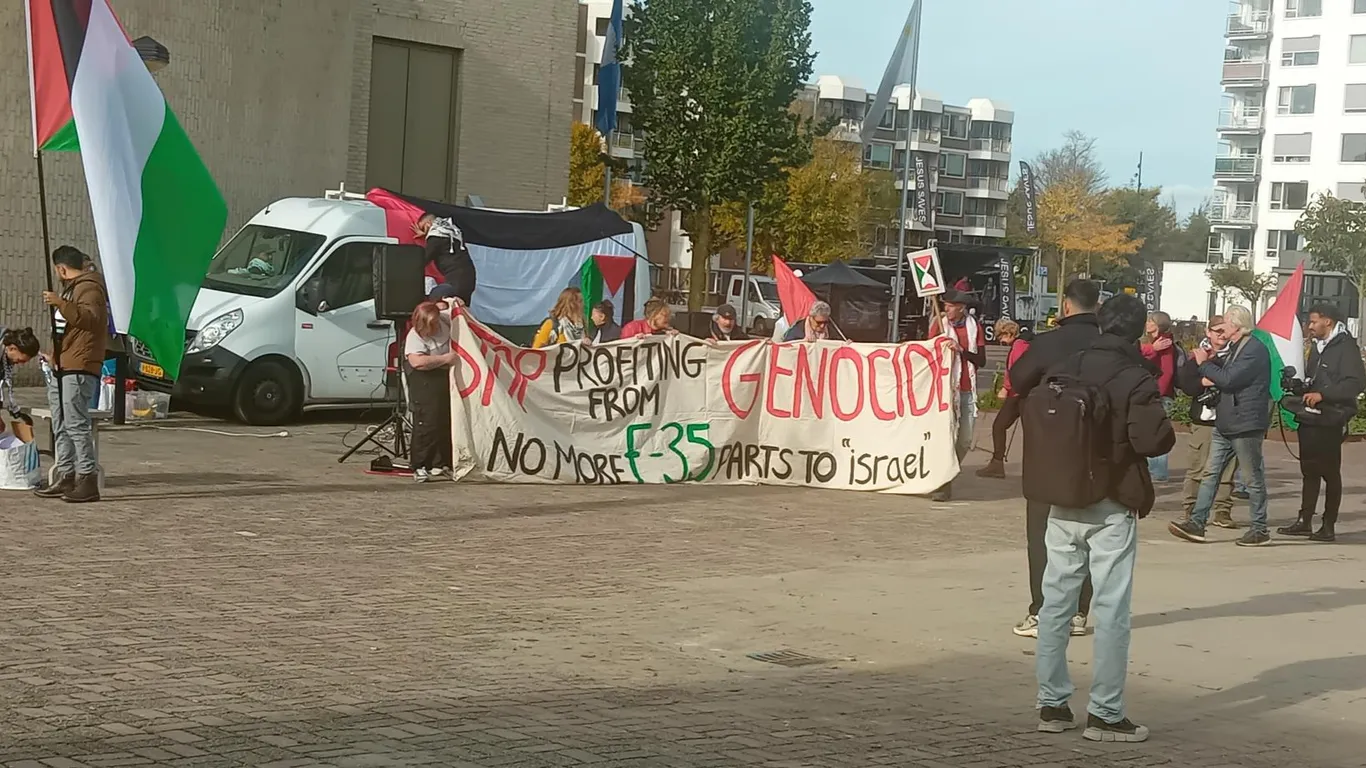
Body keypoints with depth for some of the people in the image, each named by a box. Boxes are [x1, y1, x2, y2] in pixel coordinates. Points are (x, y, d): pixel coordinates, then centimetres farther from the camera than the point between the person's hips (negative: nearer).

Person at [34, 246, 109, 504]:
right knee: (61, 426, 10)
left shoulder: (90, 287, -8)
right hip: (61, 367, 11)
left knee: (76, 424, -15)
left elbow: (90, 318, -25)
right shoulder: (72, 287, 26)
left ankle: (88, 481, -16)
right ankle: (65, 478, 14)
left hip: (79, 368, -11)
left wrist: (61, 304, -35)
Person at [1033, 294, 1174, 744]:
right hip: (1111, 507, -5)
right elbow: (1154, 441, -20)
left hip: (1063, 502, 5)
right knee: (1111, 611, 0)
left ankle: (1052, 705, 16)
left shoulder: (1069, 367, 3)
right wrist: (1161, 419, 0)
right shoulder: (1135, 380, -13)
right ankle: (1105, 714, 2)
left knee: (1056, 602, 11)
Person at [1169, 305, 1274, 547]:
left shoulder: (1255, 350, -15)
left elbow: (1228, 379, -21)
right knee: (1211, 473, 6)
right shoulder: (1236, 348, 16)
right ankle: (1196, 523, 6)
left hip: (1246, 424, -10)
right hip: (1225, 424, 10)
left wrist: (1204, 364, -8)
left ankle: (1260, 530, 10)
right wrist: (1209, 363, 3)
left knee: (1253, 478, 1)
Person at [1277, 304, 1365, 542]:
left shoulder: (1345, 346, -10)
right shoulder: (1318, 347, 17)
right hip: (1310, 419, 8)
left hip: (1330, 421, -8)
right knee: (1309, 471, 10)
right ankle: (1305, 522, 15)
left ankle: (1329, 526, 5)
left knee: (1330, 473, -1)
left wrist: (1322, 395, -27)